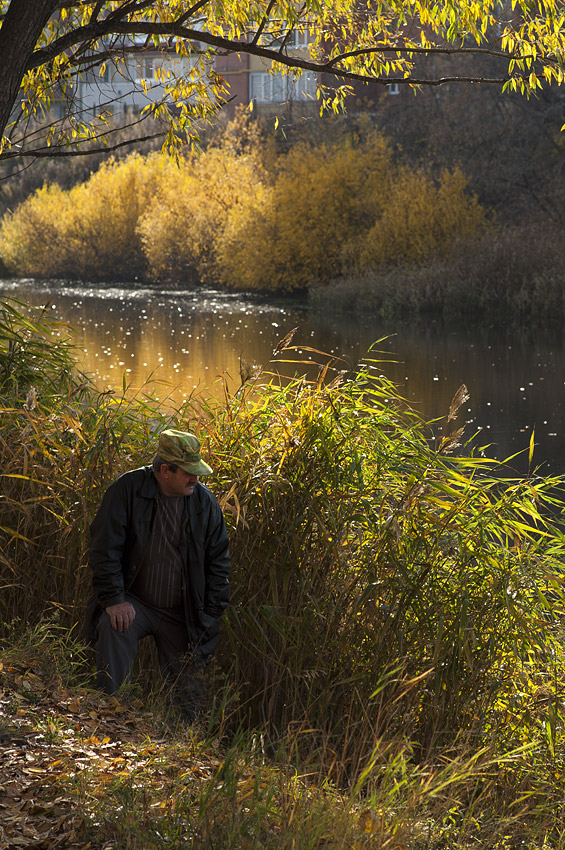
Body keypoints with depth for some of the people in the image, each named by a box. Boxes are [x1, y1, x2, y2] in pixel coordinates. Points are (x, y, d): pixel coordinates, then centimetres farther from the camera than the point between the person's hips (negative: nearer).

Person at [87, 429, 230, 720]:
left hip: (182, 613, 3)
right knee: (113, 626, -32)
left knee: (186, 690, 1)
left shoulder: (204, 501, -1)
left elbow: (218, 560, 7)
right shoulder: (128, 489, -11)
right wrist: (114, 599, -19)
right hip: (134, 601, -2)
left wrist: (212, 614, 2)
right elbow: (105, 548, -12)